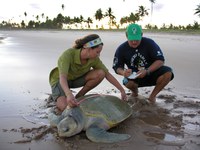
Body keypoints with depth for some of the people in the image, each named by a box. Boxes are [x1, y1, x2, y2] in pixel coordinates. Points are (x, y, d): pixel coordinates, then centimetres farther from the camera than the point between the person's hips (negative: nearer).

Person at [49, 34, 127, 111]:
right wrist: (69, 94, -63)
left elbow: (107, 74, -12)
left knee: (100, 73, -21)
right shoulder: (68, 54, -34)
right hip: (59, 80, -5)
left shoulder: (94, 59, -19)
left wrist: (122, 90, -13)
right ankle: (55, 97, 5)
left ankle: (78, 97, -4)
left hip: (76, 79, 5)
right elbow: (62, 77, -44)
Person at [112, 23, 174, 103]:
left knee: (168, 73, -29)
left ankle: (152, 96, -3)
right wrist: (123, 72, -29)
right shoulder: (121, 49, -7)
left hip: (151, 72, 1)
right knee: (128, 82, -35)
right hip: (135, 76, 0)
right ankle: (135, 92, 7)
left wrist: (147, 71, -33)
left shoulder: (149, 43, -13)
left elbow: (160, 60, -17)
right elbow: (117, 67, -4)